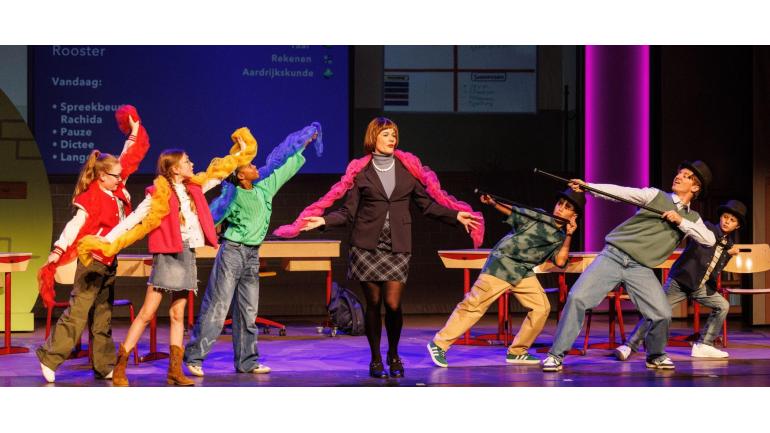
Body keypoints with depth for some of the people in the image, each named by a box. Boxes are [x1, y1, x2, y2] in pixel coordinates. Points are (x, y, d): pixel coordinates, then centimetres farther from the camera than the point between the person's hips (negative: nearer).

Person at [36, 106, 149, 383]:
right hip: (92, 261, -9)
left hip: (108, 262, 9)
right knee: (78, 312, -9)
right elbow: (75, 225, -25)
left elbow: (129, 158, 15)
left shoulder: (115, 191, 6)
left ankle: (104, 366, 13)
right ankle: (50, 357, -3)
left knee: (103, 316, 10)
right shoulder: (92, 200, -16)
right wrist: (58, 251, -34)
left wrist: (135, 132, 12)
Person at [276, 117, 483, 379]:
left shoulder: (408, 168, 8)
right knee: (373, 304, 3)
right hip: (367, 247, -1)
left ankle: (393, 355, 18)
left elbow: (428, 204, 8)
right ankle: (375, 359, 17)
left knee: (393, 304, -6)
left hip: (397, 247, 1)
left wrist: (456, 216, -1)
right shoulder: (360, 171, 4)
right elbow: (348, 212, 2)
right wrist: (323, 221, -12)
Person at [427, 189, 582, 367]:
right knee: (474, 305, -9)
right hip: (501, 265, -6)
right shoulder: (537, 217, -4)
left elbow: (560, 261, -5)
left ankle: (517, 352, 10)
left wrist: (569, 236, -11)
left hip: (524, 273, 6)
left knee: (542, 307, -3)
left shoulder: (561, 237, 8)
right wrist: (492, 202, -21)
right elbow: (511, 211, -4)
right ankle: (439, 344, -3)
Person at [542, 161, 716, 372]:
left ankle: (655, 356, 17)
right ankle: (556, 354, -5)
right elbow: (620, 192, -2)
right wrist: (587, 186, -16)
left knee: (662, 314, -14)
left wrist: (681, 221, -10)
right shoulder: (655, 196, 10)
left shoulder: (692, 219, 14)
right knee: (577, 298, -16)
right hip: (613, 256, -1)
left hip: (640, 268, 1)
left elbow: (710, 240, -1)